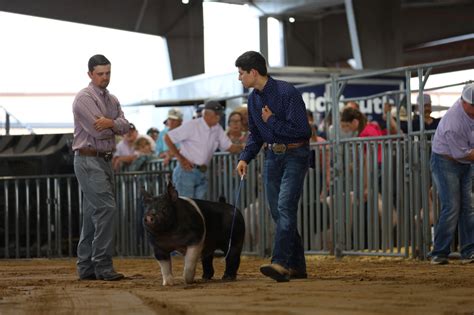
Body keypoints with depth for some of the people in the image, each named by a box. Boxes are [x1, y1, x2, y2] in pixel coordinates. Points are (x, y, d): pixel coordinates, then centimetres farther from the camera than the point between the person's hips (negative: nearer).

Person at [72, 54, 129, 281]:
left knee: (93, 214, 10)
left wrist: (111, 123, -19)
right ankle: (102, 266, -17)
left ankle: (86, 268, 13)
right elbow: (99, 132, -18)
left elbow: (125, 126, 1)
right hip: (89, 160, -9)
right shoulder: (84, 98, -9)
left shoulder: (112, 100, 16)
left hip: (105, 160, 9)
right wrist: (115, 125, 1)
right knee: (106, 208, -17)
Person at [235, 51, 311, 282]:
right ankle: (296, 266, 13)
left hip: (294, 156, -8)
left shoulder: (287, 93, -17)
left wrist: (272, 121, -14)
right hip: (272, 157, 8)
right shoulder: (253, 99, 9)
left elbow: (302, 129, -21)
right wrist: (245, 158, 4)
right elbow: (255, 134, 19)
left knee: (285, 207, -19)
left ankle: (280, 264, -28)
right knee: (277, 211, 6)